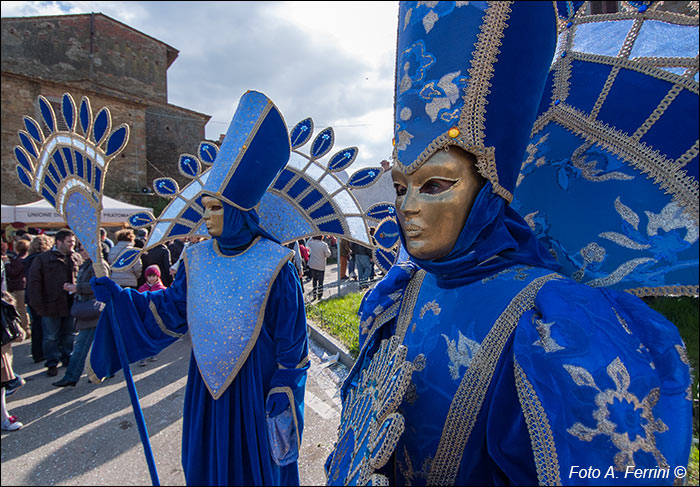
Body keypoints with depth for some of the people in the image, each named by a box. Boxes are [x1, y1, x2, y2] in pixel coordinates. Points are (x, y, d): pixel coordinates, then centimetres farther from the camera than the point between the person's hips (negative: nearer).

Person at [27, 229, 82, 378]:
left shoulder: (77, 258, 7)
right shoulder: (43, 258, -4)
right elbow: (34, 282, -5)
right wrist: (38, 304, -10)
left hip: (71, 305, 3)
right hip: (51, 306, -3)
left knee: (69, 335, 14)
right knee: (51, 337, 6)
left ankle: (68, 359, 30)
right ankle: (52, 364, 20)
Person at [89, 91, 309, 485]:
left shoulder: (273, 265, -17)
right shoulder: (198, 259, -1)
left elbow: (291, 341, -13)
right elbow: (171, 308, 10)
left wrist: (284, 394, -11)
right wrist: (119, 296, 3)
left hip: (256, 385, -5)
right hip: (207, 379, 5)